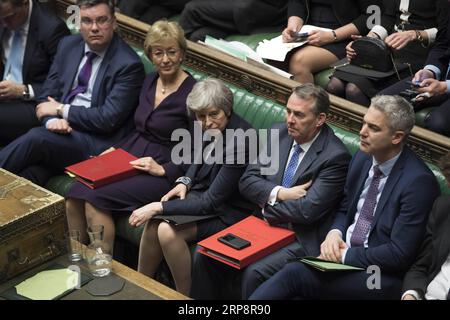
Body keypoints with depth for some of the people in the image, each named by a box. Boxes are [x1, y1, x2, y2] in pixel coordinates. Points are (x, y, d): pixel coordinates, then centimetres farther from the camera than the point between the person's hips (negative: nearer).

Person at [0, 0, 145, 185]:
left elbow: (108, 119, -15)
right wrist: (52, 120, -11)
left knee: (36, 137, -29)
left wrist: (61, 110, -8)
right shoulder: (68, 45, 11)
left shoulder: (129, 65, -10)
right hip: (62, 131, 5)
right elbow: (47, 95, 12)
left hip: (97, 143, -4)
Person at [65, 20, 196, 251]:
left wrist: (164, 170, -17)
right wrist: (115, 149, 8)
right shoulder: (150, 81, 12)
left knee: (95, 199, -26)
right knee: (74, 199, -17)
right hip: (130, 156, 7)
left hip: (163, 172, -7)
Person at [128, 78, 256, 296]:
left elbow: (211, 203, -25)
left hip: (229, 212, -7)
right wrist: (185, 182, -1)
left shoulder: (240, 141, -28)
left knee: (168, 231, -24)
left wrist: (159, 207, -23)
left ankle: (185, 296, -5)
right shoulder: (212, 130, -5)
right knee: (153, 222, -15)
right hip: (204, 194, 7)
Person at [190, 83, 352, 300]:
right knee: (206, 256, -10)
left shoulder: (335, 156, -15)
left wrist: (267, 207, -7)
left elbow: (308, 210, -21)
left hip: (302, 239, -6)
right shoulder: (278, 133, 4)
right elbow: (247, 181, 4)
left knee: (254, 273, -29)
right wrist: (279, 193, -14)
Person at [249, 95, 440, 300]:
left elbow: (399, 254, -18)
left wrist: (344, 255, -16)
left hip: (380, 275, -6)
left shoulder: (418, 181, -17)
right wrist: (334, 233, -3)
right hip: (342, 252, 6)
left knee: (294, 274, -25)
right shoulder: (362, 157, 5)